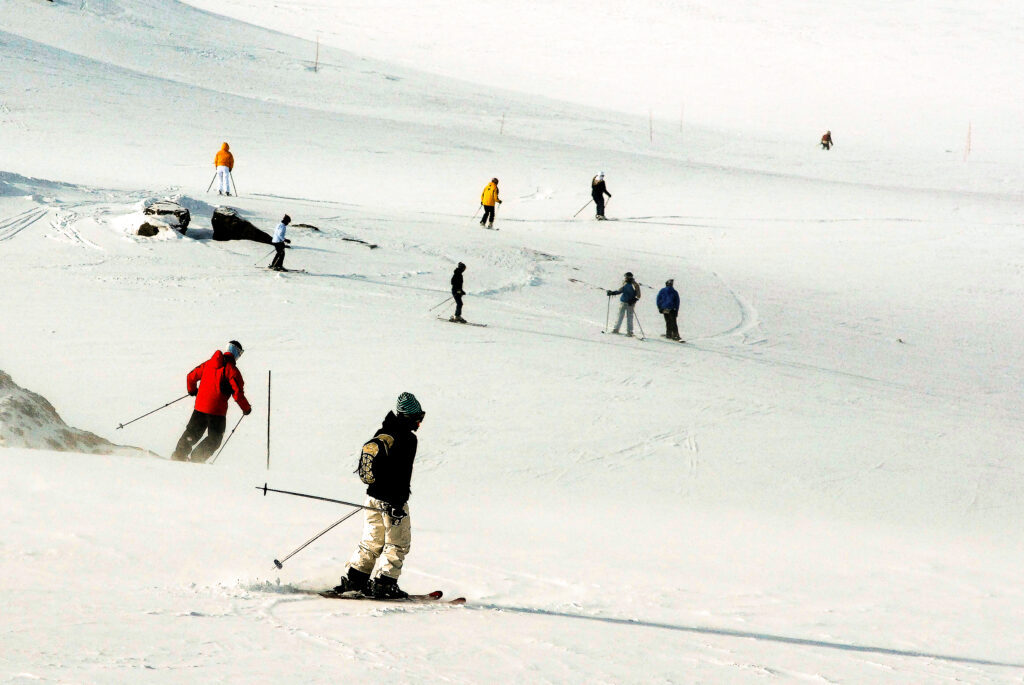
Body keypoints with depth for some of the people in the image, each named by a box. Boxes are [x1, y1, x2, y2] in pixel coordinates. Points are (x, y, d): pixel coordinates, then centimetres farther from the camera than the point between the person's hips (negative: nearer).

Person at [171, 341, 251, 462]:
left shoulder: (208, 363, 9)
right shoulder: (232, 370, -9)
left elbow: (191, 377, 16)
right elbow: (237, 394, -13)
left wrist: (192, 390, 36)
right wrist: (246, 408, 3)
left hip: (200, 406, 5)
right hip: (217, 410, -5)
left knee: (192, 433, 21)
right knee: (214, 439, 8)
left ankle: (178, 455, 14)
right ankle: (194, 459, -4)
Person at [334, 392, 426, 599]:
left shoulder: (381, 434, 11)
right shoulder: (407, 439, -14)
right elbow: (403, 474, -19)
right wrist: (399, 504, -20)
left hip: (373, 496, 8)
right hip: (392, 500, -8)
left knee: (372, 541, 16)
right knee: (398, 543, 3)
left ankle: (354, 579, 13)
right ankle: (384, 584, 0)